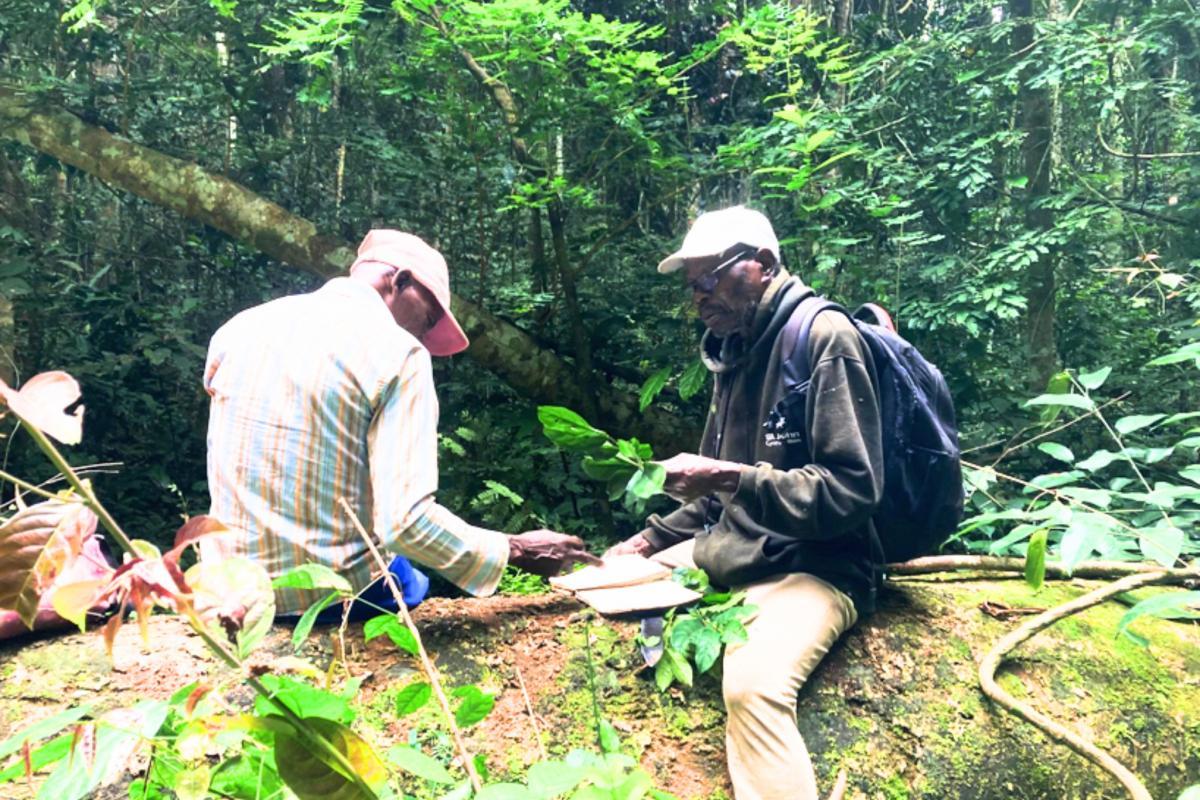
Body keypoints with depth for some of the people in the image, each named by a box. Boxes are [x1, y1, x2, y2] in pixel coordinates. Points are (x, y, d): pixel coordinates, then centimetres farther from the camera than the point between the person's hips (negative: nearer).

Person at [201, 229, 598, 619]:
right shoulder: (396, 352, -14)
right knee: (417, 582, 29)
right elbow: (404, 521, -22)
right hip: (330, 596, -5)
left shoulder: (239, 328, 3)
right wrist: (513, 549, -9)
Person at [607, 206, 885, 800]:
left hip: (813, 568, -9)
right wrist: (650, 539, 12)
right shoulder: (736, 350, 12)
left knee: (751, 682, -38)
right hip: (726, 554, 9)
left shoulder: (824, 337, -13)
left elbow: (853, 490, -21)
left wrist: (734, 479, -27)